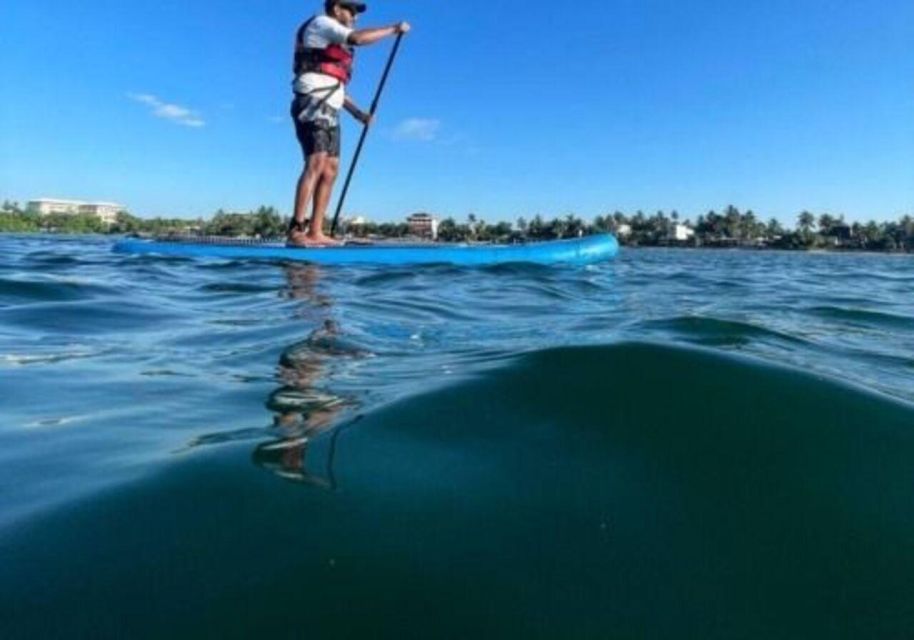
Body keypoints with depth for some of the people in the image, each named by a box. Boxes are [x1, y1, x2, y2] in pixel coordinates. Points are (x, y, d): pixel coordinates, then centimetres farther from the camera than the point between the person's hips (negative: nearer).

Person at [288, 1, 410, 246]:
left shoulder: (335, 43, 29)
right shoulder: (321, 23, 3)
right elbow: (358, 38, -14)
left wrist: (357, 112, 17)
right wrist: (394, 29, -5)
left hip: (328, 111, 9)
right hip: (312, 105, -9)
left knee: (331, 169, 1)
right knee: (316, 164, -22)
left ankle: (316, 232, -2)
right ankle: (296, 230, -28)